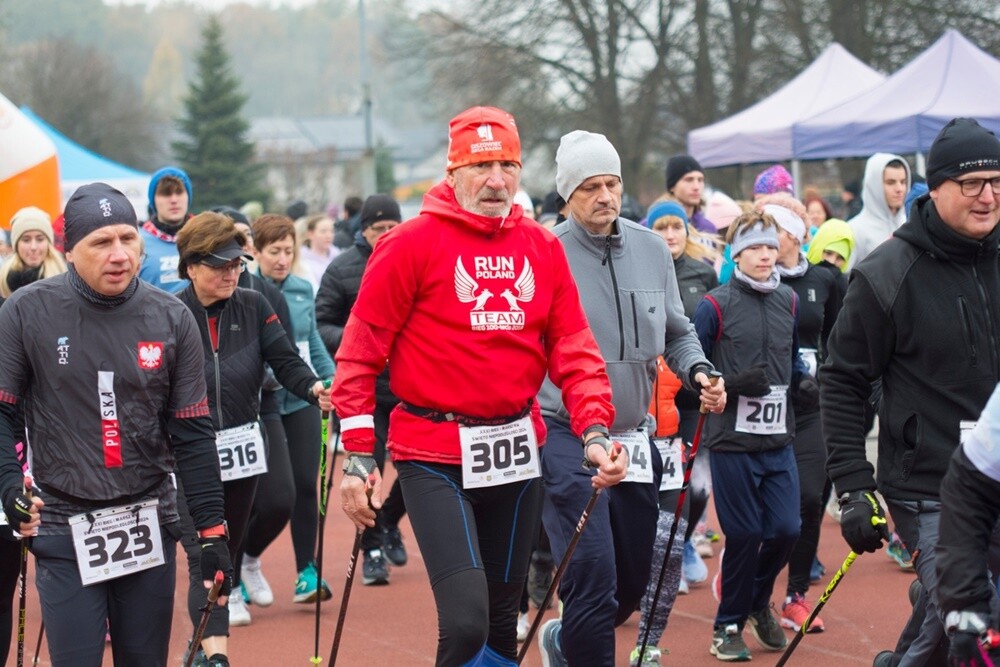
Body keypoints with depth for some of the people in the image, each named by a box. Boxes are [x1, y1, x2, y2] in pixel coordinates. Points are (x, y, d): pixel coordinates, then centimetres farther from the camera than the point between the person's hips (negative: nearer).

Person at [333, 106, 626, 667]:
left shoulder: (543, 248, 6)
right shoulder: (413, 244, -8)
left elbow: (573, 348, 6)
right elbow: (361, 351, -6)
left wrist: (594, 429, -9)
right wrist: (358, 454, -10)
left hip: (517, 450, 5)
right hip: (435, 457, -5)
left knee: (503, 620, 14)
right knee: (467, 621, -17)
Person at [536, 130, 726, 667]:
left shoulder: (652, 250, 5)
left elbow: (676, 334, 16)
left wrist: (698, 372, -4)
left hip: (634, 437, 6)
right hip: (566, 439, -6)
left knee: (633, 582, 16)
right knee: (594, 576, -15)